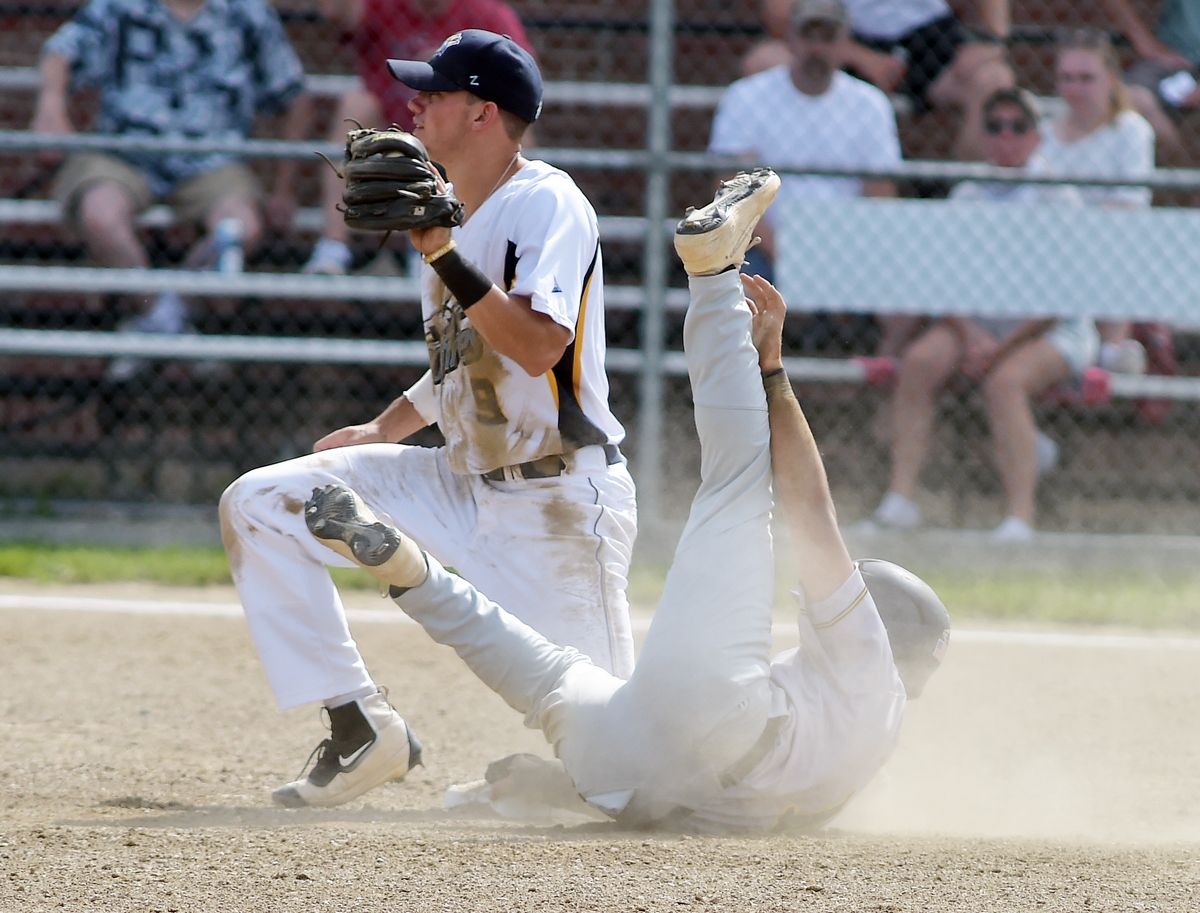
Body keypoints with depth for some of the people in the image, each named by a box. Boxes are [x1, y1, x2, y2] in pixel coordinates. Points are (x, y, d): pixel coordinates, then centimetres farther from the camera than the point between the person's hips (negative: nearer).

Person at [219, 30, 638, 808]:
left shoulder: (547, 203, -15)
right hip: (465, 480, 8)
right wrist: (387, 429, 17)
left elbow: (540, 347, -30)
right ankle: (363, 733, -6)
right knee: (260, 505, -6)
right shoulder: (455, 214, 11)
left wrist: (444, 257, -33)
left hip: (561, 502, -8)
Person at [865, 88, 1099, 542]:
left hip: (1055, 333, -5)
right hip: (979, 322, 5)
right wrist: (972, 336, -16)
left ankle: (1020, 518, -37)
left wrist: (1005, 346, -20)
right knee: (919, 361, -23)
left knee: (1004, 381, -34)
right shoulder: (967, 196, 9)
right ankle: (900, 498, -25)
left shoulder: (1057, 196, -5)